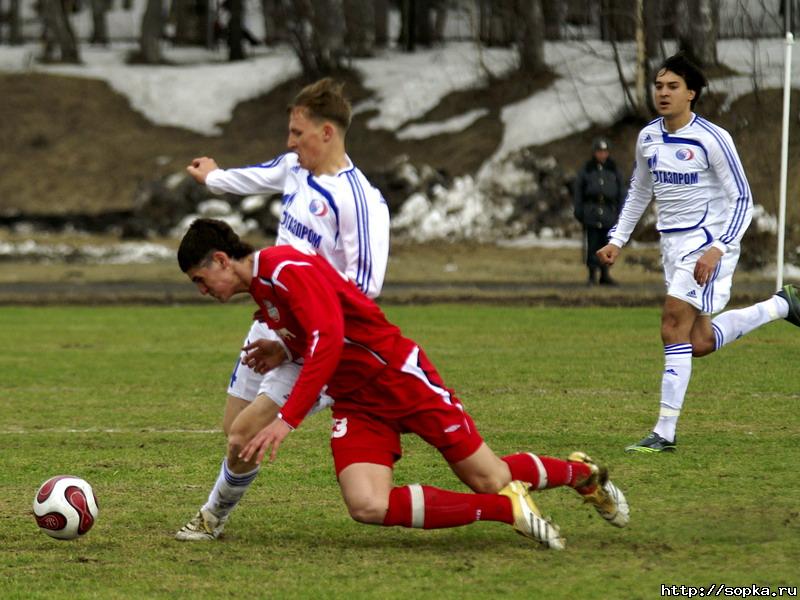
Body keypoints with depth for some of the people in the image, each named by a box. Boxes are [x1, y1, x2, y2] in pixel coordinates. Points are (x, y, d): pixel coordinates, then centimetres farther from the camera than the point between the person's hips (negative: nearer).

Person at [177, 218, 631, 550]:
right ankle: (508, 509, -6)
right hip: (354, 402, 8)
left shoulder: (289, 268, -18)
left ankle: (582, 472, 30)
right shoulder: (262, 294, 13)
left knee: (491, 481, -2)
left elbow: (327, 340, -29)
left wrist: (287, 419, -32)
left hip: (399, 375, -8)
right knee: (367, 506, -18)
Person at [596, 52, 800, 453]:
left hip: (708, 242, -8)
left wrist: (716, 250, -23)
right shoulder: (648, 138, 6)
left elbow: (742, 199, -13)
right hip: (672, 243, 8)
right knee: (700, 343, 8)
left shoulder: (711, 139, -15)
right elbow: (639, 192, 23)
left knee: (674, 327, -17)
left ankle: (665, 434, -15)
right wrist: (617, 240, 16)